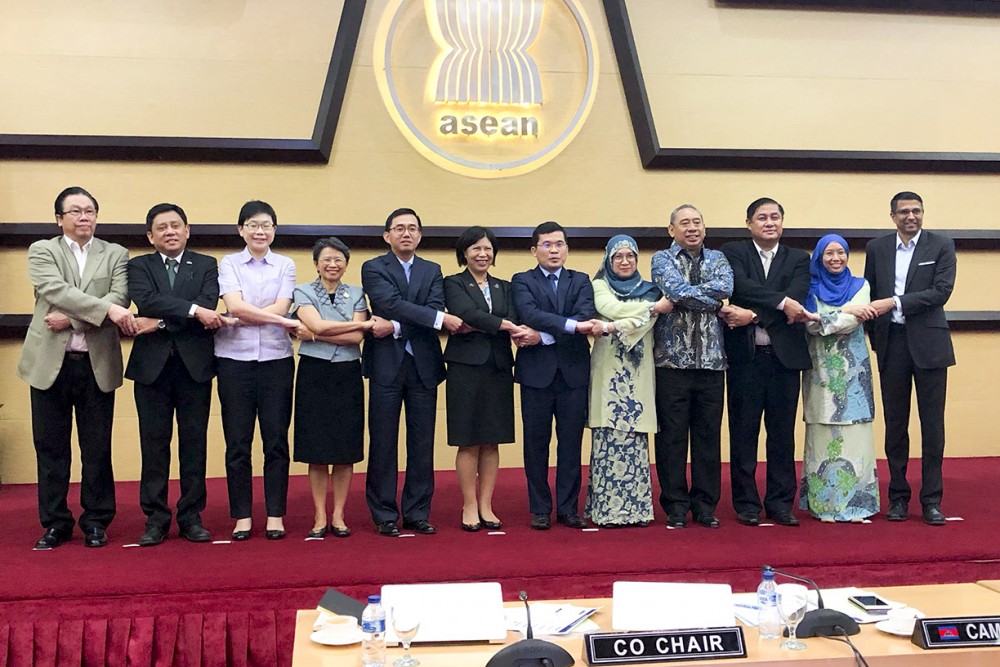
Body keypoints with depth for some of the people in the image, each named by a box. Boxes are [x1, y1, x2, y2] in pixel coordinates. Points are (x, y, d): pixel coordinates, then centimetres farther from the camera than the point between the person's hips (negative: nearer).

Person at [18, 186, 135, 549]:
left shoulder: (116, 254, 9)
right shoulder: (42, 251, 5)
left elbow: (119, 297, -6)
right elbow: (56, 290, -13)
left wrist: (71, 318, -17)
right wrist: (107, 309, -23)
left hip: (98, 364, 1)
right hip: (50, 363, 0)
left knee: (97, 448, 6)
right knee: (50, 447, 6)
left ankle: (96, 521, 17)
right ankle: (55, 523, 17)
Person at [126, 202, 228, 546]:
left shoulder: (206, 266, 9)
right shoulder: (139, 266, 8)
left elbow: (208, 307, -9)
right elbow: (147, 300, -12)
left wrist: (161, 322, -14)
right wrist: (193, 310, -20)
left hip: (194, 364, 0)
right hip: (152, 364, 0)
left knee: (194, 442, 4)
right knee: (154, 443, 3)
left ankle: (191, 515, 13)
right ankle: (155, 518, 11)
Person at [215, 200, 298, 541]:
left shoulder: (285, 265, 9)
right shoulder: (229, 263, 6)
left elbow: (281, 307, -4)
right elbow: (235, 306, -9)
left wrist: (244, 317, -12)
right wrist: (282, 321, -13)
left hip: (276, 359, 1)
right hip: (235, 360, 0)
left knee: (276, 440, 2)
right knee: (237, 443, 3)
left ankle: (275, 515, 12)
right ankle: (242, 516, 13)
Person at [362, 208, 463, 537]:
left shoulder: (433, 271, 13)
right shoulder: (373, 268, 2)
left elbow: (435, 309, -4)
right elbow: (391, 304, -14)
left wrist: (396, 327, -16)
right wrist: (441, 319, -20)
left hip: (423, 365, 3)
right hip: (386, 364, -3)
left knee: (422, 444, 6)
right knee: (383, 443, 2)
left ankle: (417, 513, 16)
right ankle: (384, 515, 11)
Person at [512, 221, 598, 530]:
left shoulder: (581, 281, 11)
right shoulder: (522, 281, 5)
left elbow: (585, 316, -7)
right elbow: (530, 314, -15)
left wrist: (543, 335, -17)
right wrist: (571, 325, -25)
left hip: (574, 371, 2)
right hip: (536, 371, -2)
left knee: (571, 443, 5)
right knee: (536, 443, 4)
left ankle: (568, 508, 15)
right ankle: (540, 510, 14)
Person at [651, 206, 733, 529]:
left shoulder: (717, 258, 13)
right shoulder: (662, 259, 5)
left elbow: (726, 286, -8)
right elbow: (676, 290, -15)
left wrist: (686, 295, -12)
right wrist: (713, 302, -8)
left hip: (711, 359, 3)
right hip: (673, 358, -3)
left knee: (709, 435, 7)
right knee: (672, 435, 2)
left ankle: (705, 505, 17)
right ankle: (675, 506, 11)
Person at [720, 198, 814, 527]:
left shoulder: (799, 259, 11)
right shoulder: (733, 252, 6)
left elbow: (797, 299, -7)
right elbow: (741, 286, -14)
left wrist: (754, 314, -17)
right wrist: (781, 302, -20)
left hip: (785, 354, 2)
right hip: (745, 355, -2)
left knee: (783, 433, 6)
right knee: (743, 432, 3)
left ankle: (781, 503, 15)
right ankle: (746, 504, 12)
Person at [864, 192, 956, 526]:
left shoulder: (942, 246, 1)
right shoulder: (876, 248, 8)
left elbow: (941, 292, -11)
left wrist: (894, 303, -18)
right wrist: (875, 337, 7)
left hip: (929, 342, -2)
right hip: (892, 344, 2)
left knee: (932, 423, 2)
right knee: (895, 423, 7)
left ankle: (932, 499, 9)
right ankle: (898, 496, 15)